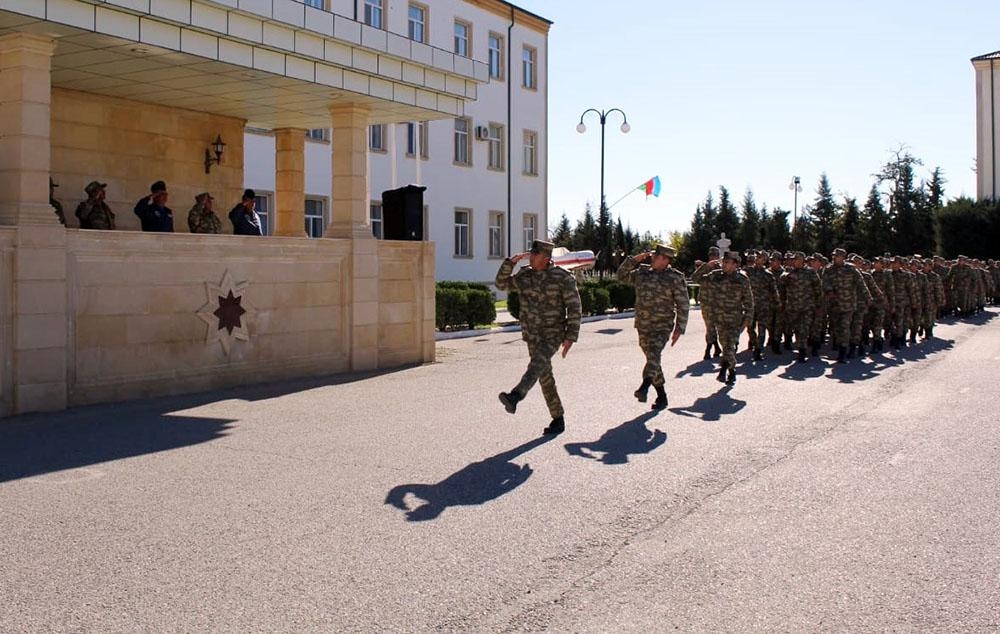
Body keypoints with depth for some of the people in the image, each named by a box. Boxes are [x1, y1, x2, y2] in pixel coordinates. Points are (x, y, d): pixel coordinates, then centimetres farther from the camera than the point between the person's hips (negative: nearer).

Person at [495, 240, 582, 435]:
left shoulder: (563, 277, -11)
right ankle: (558, 420, 20)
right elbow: (502, 284, 6)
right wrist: (510, 262, -9)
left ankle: (514, 398, -53)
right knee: (545, 377, 9)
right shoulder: (525, 276, 5)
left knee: (537, 365, -30)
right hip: (532, 335, 6)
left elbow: (574, 307, -11)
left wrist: (571, 337, -16)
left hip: (554, 334, -6)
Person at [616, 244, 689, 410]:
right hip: (643, 326, 6)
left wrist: (679, 328, -8)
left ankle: (644, 388, -46)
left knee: (653, 355, -27)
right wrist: (635, 259, 5)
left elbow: (683, 305, -4)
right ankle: (661, 396, 22)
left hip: (662, 327, -6)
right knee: (652, 359, 12)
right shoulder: (642, 273, 8)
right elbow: (622, 275, 18)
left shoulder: (675, 278, -6)